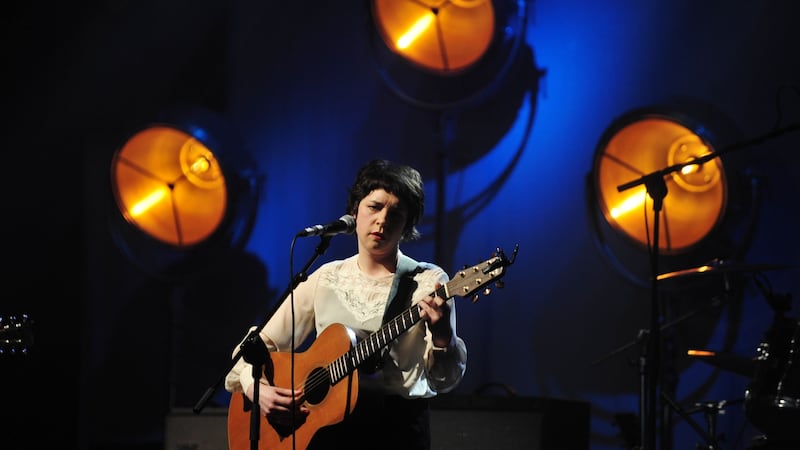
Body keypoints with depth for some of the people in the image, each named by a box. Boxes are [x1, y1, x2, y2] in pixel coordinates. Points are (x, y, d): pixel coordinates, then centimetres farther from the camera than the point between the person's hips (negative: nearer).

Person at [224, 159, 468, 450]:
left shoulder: (428, 283, 2)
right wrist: (256, 388, -5)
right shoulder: (325, 279, 12)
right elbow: (260, 345, 14)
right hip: (323, 426, 3)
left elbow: (444, 382, -5)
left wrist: (441, 335, -25)